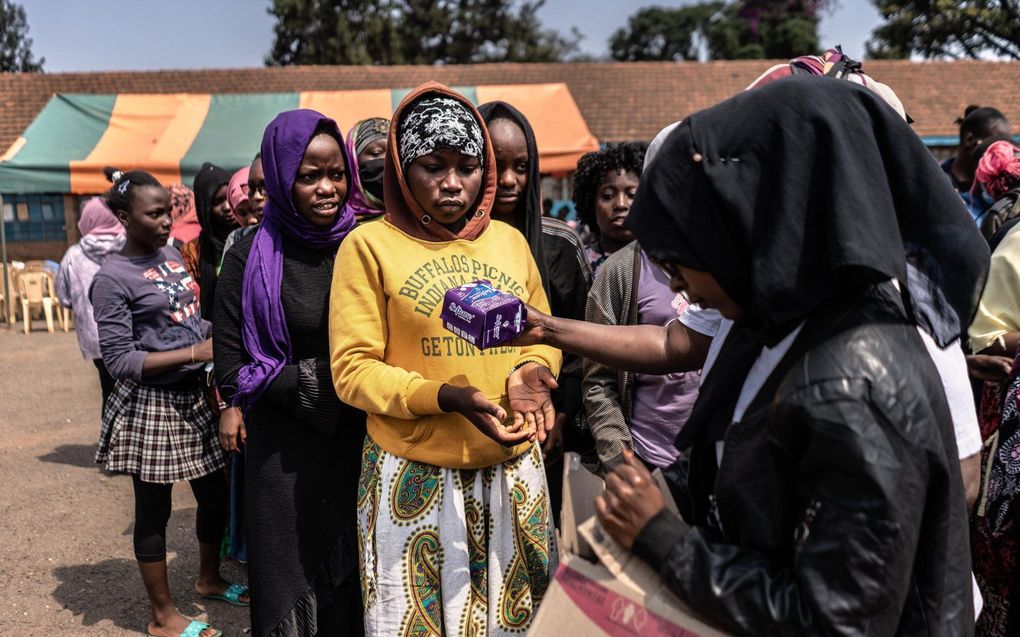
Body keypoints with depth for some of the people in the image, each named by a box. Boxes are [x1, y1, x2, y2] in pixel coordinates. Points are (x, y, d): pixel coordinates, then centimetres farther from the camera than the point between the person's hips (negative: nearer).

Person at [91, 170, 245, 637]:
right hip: (152, 406, -7)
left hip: (196, 397, 7)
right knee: (153, 511, 7)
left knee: (215, 494, 17)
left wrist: (215, 357, 1)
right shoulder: (112, 279, -14)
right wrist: (194, 353, -23)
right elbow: (120, 361, -18)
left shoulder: (171, 253, 6)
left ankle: (209, 579, 40)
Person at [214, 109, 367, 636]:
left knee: (363, 587, 13)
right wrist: (321, 379, -15)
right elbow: (233, 373, -7)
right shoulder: (251, 256, -6)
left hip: (365, 444, 2)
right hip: (287, 455, -1)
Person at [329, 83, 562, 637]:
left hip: (513, 471, 4)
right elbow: (352, 369, -9)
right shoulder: (370, 245, -5)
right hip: (416, 478, -3)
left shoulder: (510, 240, 8)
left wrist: (530, 370, -9)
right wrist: (446, 397, -23)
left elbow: (543, 334, 14)